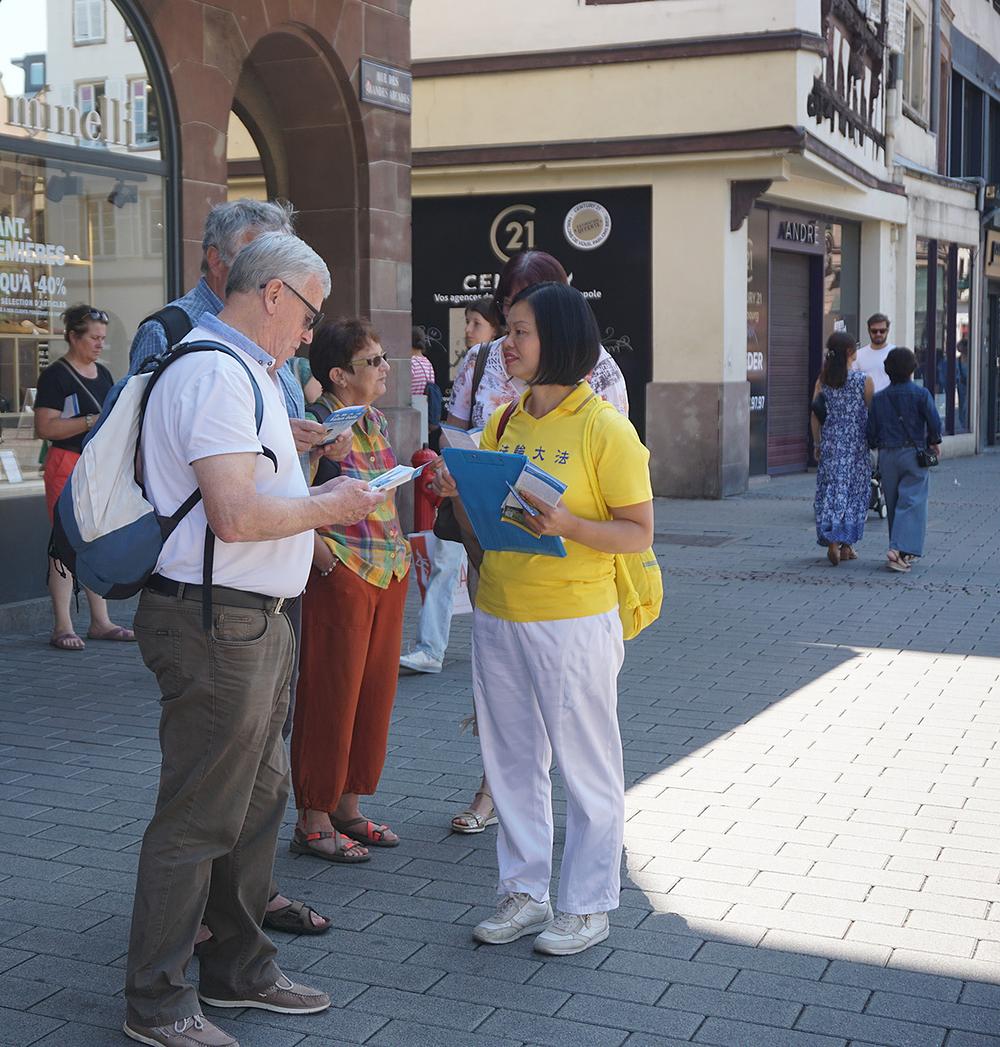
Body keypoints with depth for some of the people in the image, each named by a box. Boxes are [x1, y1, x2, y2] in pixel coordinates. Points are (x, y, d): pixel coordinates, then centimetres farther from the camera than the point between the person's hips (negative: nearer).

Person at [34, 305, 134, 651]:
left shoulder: (102, 373, 16)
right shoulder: (56, 375, -8)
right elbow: (44, 428, -17)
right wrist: (93, 421, -21)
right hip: (68, 466, -8)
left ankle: (100, 622, 16)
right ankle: (62, 626, -3)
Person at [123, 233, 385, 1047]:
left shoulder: (245, 371, 17)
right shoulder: (216, 374, -18)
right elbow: (236, 515, -27)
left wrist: (320, 498, 12)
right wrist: (328, 506, -13)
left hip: (254, 621, 11)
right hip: (215, 623, -11)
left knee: (259, 799, 19)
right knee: (198, 820, -1)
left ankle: (240, 971, 34)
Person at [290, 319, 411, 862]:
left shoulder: (376, 419, 12)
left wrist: (400, 547, 14)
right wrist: (328, 562, -19)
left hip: (388, 571, 8)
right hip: (342, 573, -8)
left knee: (375, 695, 13)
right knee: (330, 699, 0)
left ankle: (348, 807, 26)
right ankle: (313, 821, 11)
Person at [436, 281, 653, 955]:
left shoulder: (603, 427, -11)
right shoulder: (503, 422, 9)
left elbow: (639, 533, -11)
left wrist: (567, 525, -25)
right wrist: (460, 496, -5)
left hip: (574, 620, -7)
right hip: (498, 616, 7)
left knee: (585, 765, 6)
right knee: (512, 759, 14)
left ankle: (588, 905, 20)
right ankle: (526, 892, 29)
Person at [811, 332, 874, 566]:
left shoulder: (823, 380, 0)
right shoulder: (864, 380, -8)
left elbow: (815, 414, 2)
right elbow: (871, 415, -4)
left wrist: (817, 444, 11)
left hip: (830, 443, 3)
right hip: (856, 445, -3)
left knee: (830, 489, 7)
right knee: (853, 491, 7)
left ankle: (831, 540, -4)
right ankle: (846, 544, 9)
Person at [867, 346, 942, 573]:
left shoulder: (879, 398, 3)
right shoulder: (920, 394, -6)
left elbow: (871, 431, 2)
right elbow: (934, 422, -11)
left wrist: (876, 445, 21)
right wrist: (935, 441, 6)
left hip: (887, 456, 4)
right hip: (914, 453, -4)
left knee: (894, 505, 13)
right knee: (911, 503, -5)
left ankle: (904, 552, 21)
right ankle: (899, 550, -20)